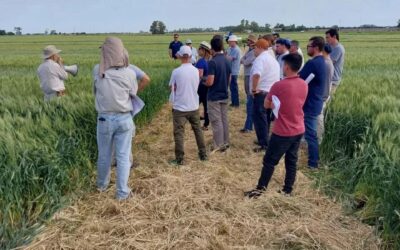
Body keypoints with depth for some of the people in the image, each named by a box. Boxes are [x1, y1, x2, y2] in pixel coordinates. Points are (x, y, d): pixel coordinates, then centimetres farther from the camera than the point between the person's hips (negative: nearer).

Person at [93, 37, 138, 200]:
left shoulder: (97, 71, -8)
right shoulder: (129, 73, -11)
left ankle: (102, 185, 39)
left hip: (104, 119, 1)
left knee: (104, 155, 19)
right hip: (124, 119, -1)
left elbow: (95, 92, 5)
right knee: (123, 156, 8)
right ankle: (122, 192, 16)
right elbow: (133, 94, 2)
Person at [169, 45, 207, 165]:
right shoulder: (195, 70, -2)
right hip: (194, 107, 4)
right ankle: (203, 154, 26)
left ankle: (179, 159, 6)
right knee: (198, 130, 18)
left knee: (179, 133, 4)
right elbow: (197, 86, 8)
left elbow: (172, 88, -4)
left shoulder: (176, 71, -14)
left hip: (179, 107, -4)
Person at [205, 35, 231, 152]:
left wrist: (204, 81, -2)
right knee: (224, 120, 15)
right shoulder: (227, 61, 4)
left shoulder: (212, 62, -20)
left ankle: (219, 145, 8)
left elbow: (210, 82, -22)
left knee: (216, 121, 1)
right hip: (224, 95, 7)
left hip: (214, 97, -7)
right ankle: (226, 142, 24)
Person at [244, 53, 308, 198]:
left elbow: (266, 105, -5)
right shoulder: (304, 85, 0)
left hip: (283, 132, -6)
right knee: (292, 161, 16)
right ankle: (288, 190, 26)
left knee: (269, 161, 6)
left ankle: (260, 190, 15)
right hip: (299, 131, 6)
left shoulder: (279, 85, -19)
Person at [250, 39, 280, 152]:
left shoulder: (260, 59, -16)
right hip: (271, 93, 10)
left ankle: (264, 145, -2)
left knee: (259, 119, -4)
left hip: (261, 93, -10)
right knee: (266, 118, 18)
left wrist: (254, 89, -22)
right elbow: (276, 77, 21)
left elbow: (256, 75, -34)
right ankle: (264, 139, 28)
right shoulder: (273, 59, 17)